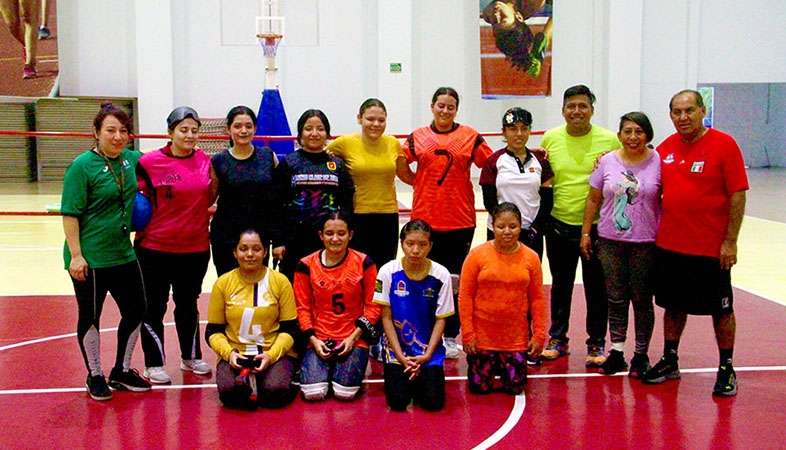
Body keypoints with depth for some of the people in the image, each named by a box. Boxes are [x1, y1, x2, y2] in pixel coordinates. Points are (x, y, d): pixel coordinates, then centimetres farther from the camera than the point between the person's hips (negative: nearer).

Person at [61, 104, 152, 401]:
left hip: (123, 254, 7)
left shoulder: (130, 160, 6)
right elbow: (70, 214, -14)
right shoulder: (82, 166, -12)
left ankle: (122, 371, 29)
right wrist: (75, 255, -19)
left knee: (136, 311, 12)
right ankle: (95, 377, 23)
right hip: (90, 258, -7)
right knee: (90, 317, 7)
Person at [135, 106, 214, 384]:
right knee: (154, 307, 6)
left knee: (188, 305, 18)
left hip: (196, 248, 4)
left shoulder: (205, 161, 4)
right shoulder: (150, 162, -9)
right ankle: (154, 364, 19)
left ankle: (191, 357, 33)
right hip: (155, 248, -4)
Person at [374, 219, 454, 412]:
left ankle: (419, 378, 17)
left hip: (429, 347, 0)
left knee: (433, 401, -16)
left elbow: (440, 319, -2)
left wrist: (427, 354, -12)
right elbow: (386, 317, -4)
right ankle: (402, 376, 17)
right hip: (396, 345, 0)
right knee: (397, 401, -16)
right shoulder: (388, 272, -8)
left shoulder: (441, 275, -8)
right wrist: (401, 357, -12)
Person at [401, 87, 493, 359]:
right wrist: (420, 183, 7)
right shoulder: (417, 138, 7)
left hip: (460, 220, -1)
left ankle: (450, 337, 16)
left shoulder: (470, 137, 3)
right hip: (425, 219, 1)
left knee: (454, 279, 5)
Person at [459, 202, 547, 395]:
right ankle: (488, 363, 35)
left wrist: (539, 335, 0)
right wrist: (467, 334, -8)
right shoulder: (477, 255, -7)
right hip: (482, 335, -1)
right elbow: (465, 296, -5)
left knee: (515, 388, 2)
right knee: (480, 388, 2)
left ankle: (505, 364, 34)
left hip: (516, 337, 1)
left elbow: (537, 298, 4)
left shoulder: (530, 258, -1)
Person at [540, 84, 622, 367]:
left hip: (597, 227, -2)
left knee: (596, 288, 6)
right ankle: (558, 340, 28)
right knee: (560, 285, 15)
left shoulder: (610, 140, -4)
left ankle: (596, 345, 19)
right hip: (559, 224, 2)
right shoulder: (550, 139, 2)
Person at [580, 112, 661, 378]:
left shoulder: (658, 162, -2)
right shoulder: (607, 162, 5)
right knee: (616, 298, 7)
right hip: (611, 240, 2)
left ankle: (641, 354, 16)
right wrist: (586, 233, 8)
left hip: (646, 242, -2)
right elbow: (593, 199, 11)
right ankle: (616, 352, 16)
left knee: (642, 300, 4)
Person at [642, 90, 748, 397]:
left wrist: (730, 240, -14)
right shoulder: (665, 148, 6)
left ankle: (726, 369, 20)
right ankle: (669, 362, 28)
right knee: (674, 305, 15)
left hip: (711, 247, -5)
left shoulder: (723, 144, -9)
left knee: (721, 309, 7)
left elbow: (738, 195, -10)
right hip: (669, 244, 5)